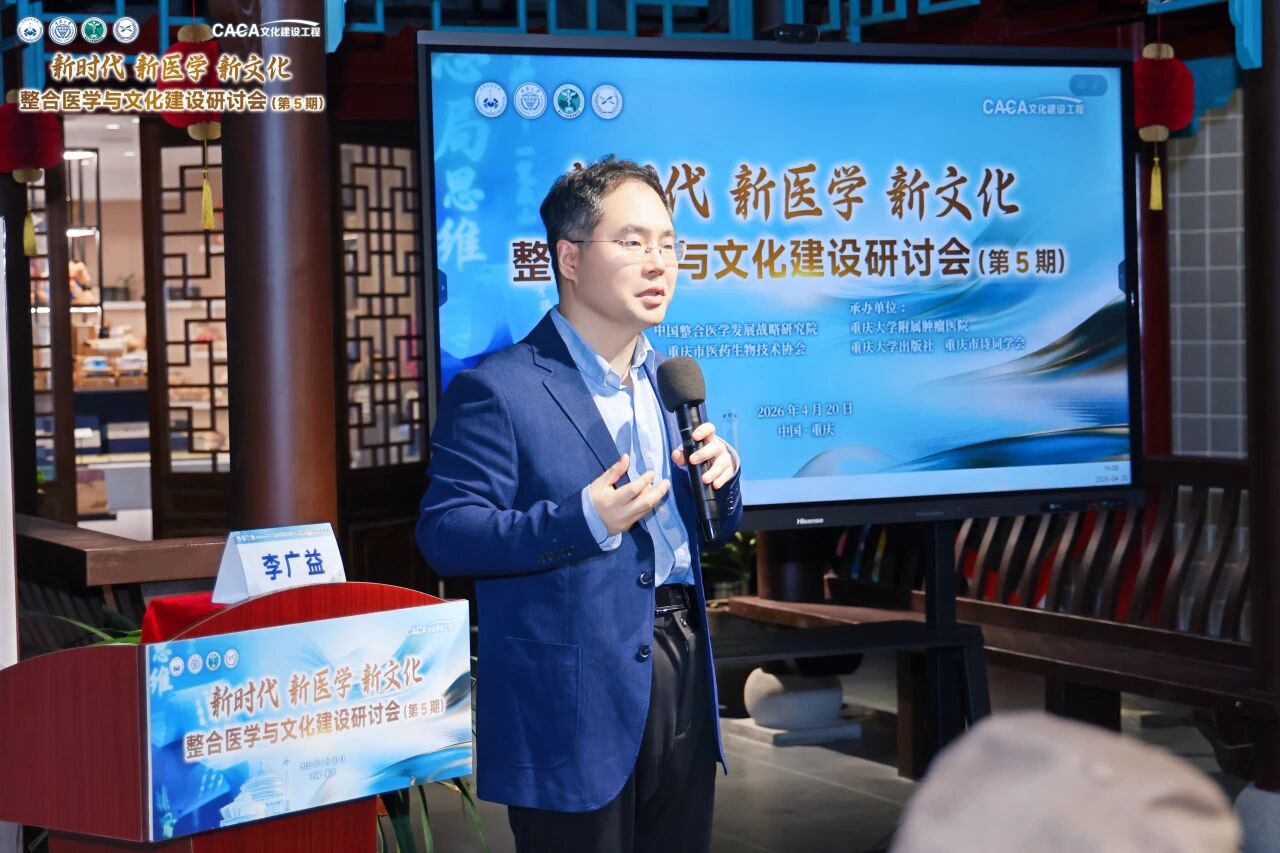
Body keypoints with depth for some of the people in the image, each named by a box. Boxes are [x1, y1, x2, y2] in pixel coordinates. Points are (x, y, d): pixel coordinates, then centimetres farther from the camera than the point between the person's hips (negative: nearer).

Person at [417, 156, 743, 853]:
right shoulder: (496, 390, -10)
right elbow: (444, 534, -16)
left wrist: (721, 476, -3)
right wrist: (582, 522, -27)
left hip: (682, 679, 7)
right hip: (574, 707, -7)